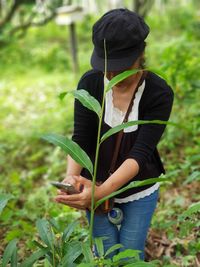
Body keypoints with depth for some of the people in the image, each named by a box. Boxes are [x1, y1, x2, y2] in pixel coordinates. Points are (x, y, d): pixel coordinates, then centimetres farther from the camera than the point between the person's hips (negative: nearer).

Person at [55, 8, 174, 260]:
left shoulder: (159, 93, -22)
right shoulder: (89, 83, -16)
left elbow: (140, 153, -30)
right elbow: (80, 140, -18)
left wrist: (101, 192, -45)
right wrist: (72, 178, -40)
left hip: (140, 190, -1)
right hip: (96, 186, 2)